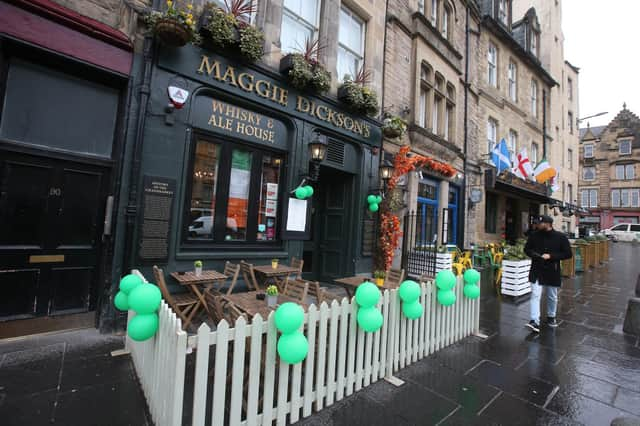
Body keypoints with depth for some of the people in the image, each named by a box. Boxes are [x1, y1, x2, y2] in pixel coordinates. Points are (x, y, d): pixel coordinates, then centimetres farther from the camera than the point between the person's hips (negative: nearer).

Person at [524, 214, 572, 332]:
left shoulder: (560, 237, -6)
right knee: (535, 295, -8)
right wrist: (533, 254, -12)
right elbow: (527, 249, 9)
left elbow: (568, 254, -6)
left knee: (552, 297, 17)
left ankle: (551, 317, 39)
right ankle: (535, 321, -9)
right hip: (536, 271, 0)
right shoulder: (534, 235, -2)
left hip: (552, 272, 0)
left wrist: (551, 256, -19)